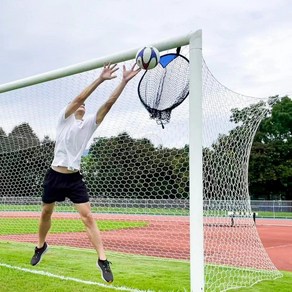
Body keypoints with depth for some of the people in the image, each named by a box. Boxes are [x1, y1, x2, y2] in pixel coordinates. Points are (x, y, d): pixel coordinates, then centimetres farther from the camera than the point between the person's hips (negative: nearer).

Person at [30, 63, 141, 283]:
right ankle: (41, 246, 42)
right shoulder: (64, 118, 0)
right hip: (55, 175, 0)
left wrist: (124, 81, -13)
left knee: (88, 217, -10)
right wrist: (100, 79, -25)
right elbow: (79, 97, -16)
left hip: (75, 178, 1)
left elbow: (109, 103, -4)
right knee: (46, 213, 16)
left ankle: (103, 260, -10)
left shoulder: (90, 123, 6)